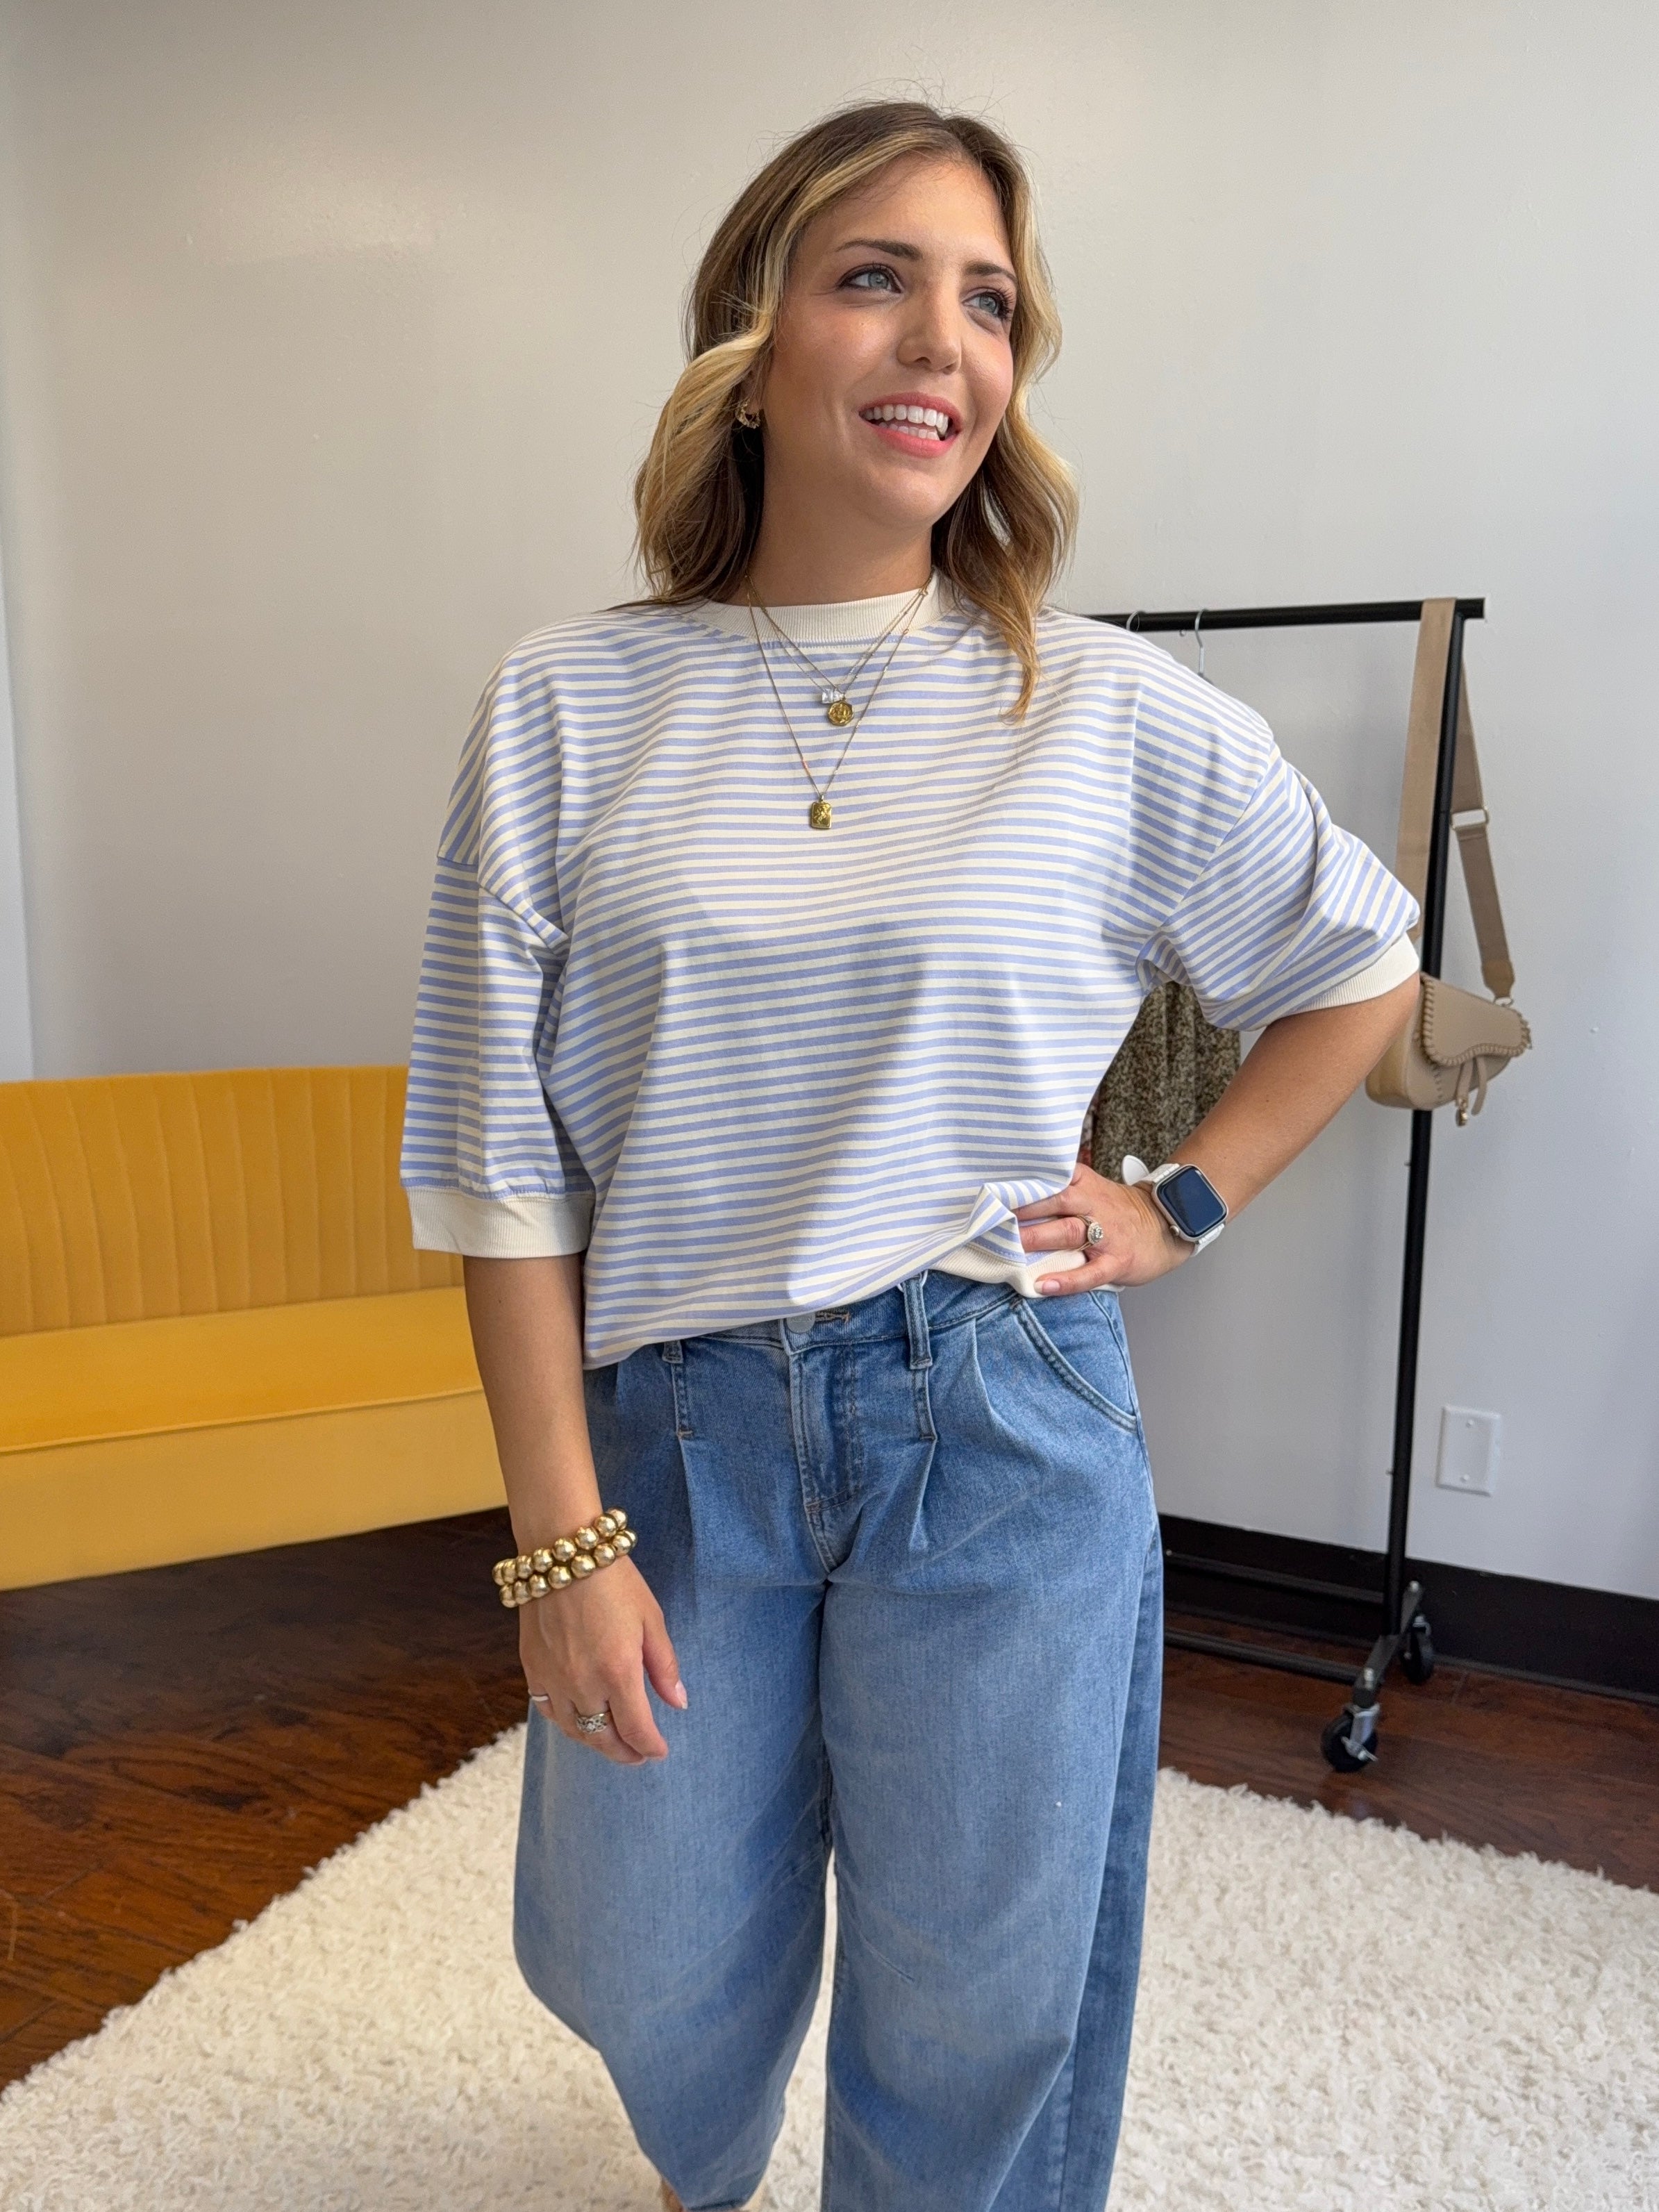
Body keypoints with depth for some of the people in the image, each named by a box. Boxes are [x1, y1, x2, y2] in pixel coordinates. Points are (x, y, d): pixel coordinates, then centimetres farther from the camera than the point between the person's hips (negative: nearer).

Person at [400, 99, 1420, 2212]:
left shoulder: (1118, 715, -5)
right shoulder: (567, 709, -4)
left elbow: (1360, 967, 12)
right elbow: (501, 1158, -4)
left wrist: (1183, 1204, 3)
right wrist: (560, 1532, -6)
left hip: (1001, 1430, -1)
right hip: (671, 1425, 2)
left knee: (976, 2018, 15)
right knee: (646, 1974, 22)